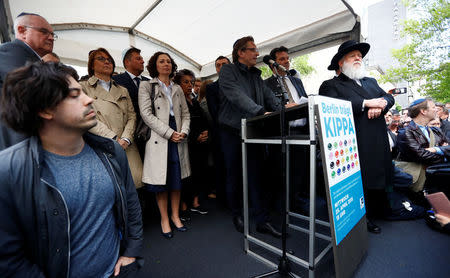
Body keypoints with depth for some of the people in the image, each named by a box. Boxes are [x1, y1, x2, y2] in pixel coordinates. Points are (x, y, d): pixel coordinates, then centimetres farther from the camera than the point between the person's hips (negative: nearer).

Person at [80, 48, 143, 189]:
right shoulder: (84, 87, 10)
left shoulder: (123, 90, 23)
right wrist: (114, 139, -11)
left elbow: (131, 116, 12)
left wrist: (126, 139, -5)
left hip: (126, 147, 3)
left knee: (135, 180, -7)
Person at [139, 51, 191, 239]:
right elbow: (146, 114, -7)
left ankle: (176, 215, 24)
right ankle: (164, 219, 18)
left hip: (178, 139, 4)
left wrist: (184, 131, -6)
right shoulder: (146, 86, 5)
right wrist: (169, 133, -14)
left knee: (177, 179, 7)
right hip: (158, 138, -3)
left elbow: (186, 113, 14)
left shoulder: (178, 89, 19)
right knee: (161, 181, 1)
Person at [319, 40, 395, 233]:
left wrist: (379, 106, -8)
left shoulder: (370, 81, 26)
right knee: (360, 181, -4)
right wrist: (366, 103, -14)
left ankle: (379, 210, 27)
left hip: (379, 143, 7)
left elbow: (388, 98, 16)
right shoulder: (331, 85, 2)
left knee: (378, 179, 12)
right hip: (356, 143, -7)